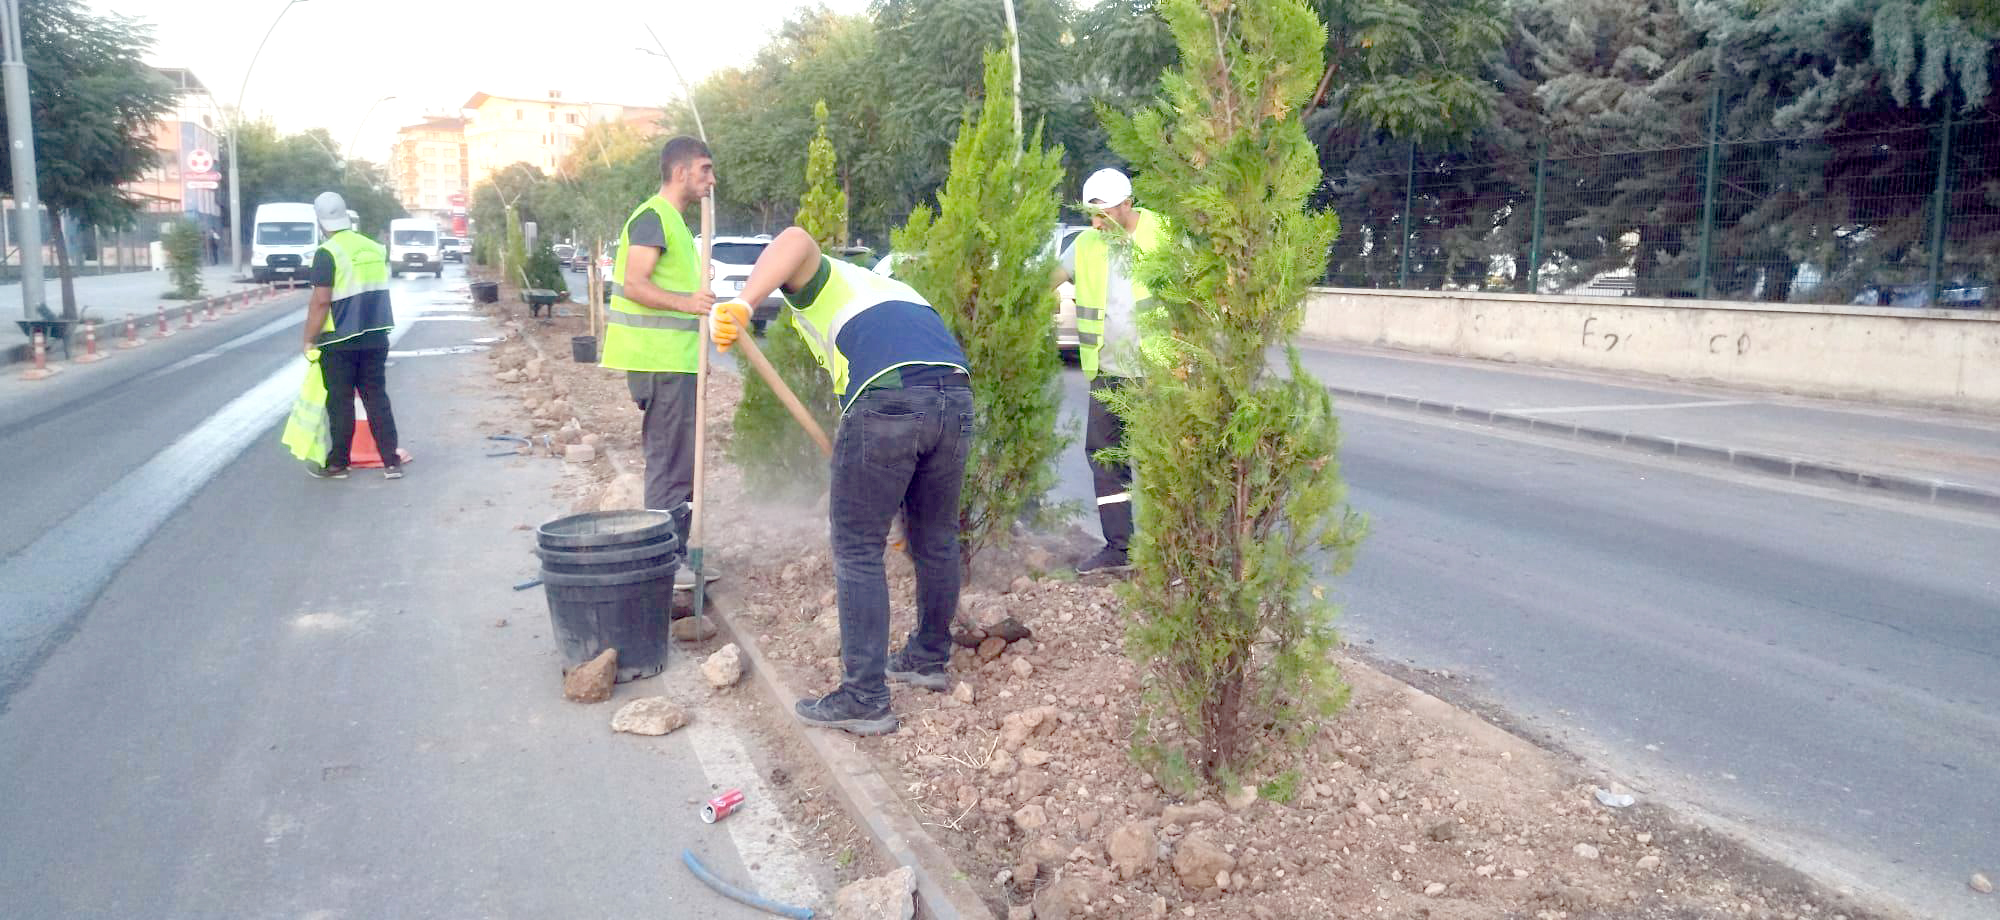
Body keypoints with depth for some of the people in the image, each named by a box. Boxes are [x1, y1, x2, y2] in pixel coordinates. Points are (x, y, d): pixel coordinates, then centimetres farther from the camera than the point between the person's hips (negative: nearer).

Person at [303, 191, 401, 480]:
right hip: (375, 338, 5)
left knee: (340, 403, 4)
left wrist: (309, 339, -8)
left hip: (339, 341, -5)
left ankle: (337, 464, 12)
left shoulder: (327, 253, -12)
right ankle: (391, 462, 6)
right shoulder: (375, 248, 7)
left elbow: (321, 301, -16)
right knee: (377, 398, 9)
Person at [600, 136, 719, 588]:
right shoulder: (653, 217, -11)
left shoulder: (671, 220, 20)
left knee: (677, 462, 14)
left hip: (672, 361, 11)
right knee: (671, 465, -8)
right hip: (661, 362, -11)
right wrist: (685, 302, -34)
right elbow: (635, 284, -22)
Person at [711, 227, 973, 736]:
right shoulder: (891, 289, 40)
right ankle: (929, 658, 39)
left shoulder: (816, 281, 21)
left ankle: (865, 698, 8)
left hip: (888, 400, -7)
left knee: (858, 550, 4)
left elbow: (796, 239, -5)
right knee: (936, 538, 22)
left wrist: (741, 304, -20)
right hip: (958, 395, 7)